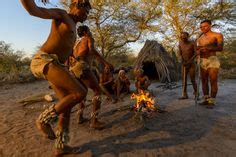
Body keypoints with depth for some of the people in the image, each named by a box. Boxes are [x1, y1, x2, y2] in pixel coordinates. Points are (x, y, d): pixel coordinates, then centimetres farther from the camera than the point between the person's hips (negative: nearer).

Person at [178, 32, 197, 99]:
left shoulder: (192, 43, -7)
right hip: (184, 64, 3)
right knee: (184, 79, -2)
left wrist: (190, 61, -21)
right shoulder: (180, 44, 4)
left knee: (192, 79, -3)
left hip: (191, 64, -3)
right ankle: (184, 94, 1)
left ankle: (196, 94, 13)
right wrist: (182, 61, -7)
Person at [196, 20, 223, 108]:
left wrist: (207, 48, -23)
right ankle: (206, 100, 12)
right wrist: (198, 51, -5)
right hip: (202, 61, 5)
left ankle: (212, 102, -2)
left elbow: (220, 48, -10)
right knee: (204, 81, 4)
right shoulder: (199, 39, 18)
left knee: (213, 82, -7)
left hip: (213, 60, -5)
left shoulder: (217, 35, 2)